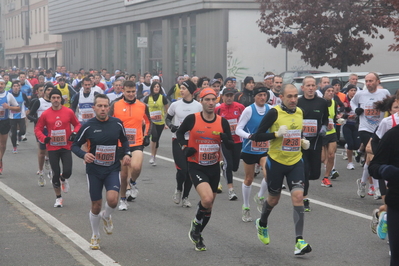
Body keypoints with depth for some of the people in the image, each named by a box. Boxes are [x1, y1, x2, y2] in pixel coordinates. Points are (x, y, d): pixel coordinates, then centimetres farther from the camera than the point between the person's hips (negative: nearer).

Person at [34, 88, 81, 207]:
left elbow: (77, 124, 9)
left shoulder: (69, 112, -4)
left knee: (67, 172, -12)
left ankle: (63, 179, 28)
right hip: (52, 148, 0)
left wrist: (74, 133, -10)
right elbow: (38, 129, 4)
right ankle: (58, 198, 23)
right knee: (55, 174, 4)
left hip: (66, 147, 0)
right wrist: (44, 138, -15)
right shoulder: (45, 114, -3)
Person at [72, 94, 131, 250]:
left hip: (113, 169, 1)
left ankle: (106, 216, 15)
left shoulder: (117, 124, -2)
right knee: (96, 205, 7)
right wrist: (84, 155, -21)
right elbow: (75, 145, -1)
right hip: (94, 170, -1)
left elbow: (124, 140, 16)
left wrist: (127, 154, -1)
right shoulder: (88, 126, -9)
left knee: (112, 199, -22)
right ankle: (95, 236, 32)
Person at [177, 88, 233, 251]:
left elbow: (231, 146, 2)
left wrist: (225, 139, -20)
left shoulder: (222, 122, -3)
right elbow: (179, 133, 9)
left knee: (209, 205, 12)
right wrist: (185, 147, -7)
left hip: (214, 167, 4)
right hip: (196, 167, -4)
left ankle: (197, 234, 34)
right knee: (207, 199, -25)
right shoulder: (192, 119, -9)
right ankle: (196, 223, 6)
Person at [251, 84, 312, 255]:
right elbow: (257, 136, -14)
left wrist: (303, 142, 4)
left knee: (298, 196, -14)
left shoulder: (300, 112, 4)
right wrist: (276, 134, -26)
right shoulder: (274, 113, -13)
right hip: (276, 162, -3)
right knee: (274, 198, 14)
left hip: (295, 162, 3)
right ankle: (262, 224, 46)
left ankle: (299, 240, -14)